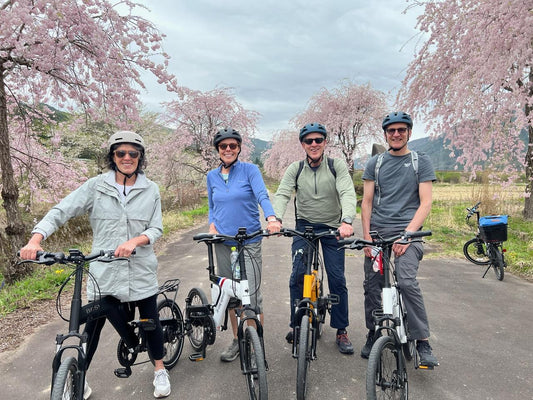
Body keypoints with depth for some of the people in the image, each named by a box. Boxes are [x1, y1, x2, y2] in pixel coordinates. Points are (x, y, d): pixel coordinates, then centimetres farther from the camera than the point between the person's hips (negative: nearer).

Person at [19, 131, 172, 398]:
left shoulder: (150, 189, 0)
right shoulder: (96, 186, -2)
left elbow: (156, 229, -3)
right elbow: (60, 212, -6)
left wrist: (134, 241, -22)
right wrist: (35, 239, -21)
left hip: (141, 270, 1)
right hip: (104, 271, 0)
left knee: (150, 320, 11)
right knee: (92, 326, 6)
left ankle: (160, 371, 33)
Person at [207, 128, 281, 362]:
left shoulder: (250, 170, -3)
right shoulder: (212, 176, 10)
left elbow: (262, 195, -18)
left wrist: (271, 218, -37)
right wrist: (212, 226, -1)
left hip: (249, 242, -4)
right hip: (223, 243, 5)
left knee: (251, 295, -6)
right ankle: (237, 340, 31)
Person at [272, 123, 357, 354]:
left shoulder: (337, 167, -9)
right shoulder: (295, 169, -4)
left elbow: (348, 194, -22)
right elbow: (282, 194, -16)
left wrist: (347, 221, -41)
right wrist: (276, 218, -37)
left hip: (332, 228, -1)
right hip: (304, 225, 1)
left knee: (337, 279, -1)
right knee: (297, 275, -8)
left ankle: (341, 331, 16)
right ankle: (296, 325, 12)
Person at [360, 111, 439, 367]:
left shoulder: (421, 163, 5)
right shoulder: (375, 163, 11)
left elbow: (425, 204, -2)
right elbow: (366, 202, 7)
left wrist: (408, 233, -14)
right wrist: (366, 236, -3)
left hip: (406, 231, -3)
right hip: (377, 231, 3)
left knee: (407, 282, -21)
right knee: (371, 286, 5)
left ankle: (422, 342, -5)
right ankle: (373, 334, 26)